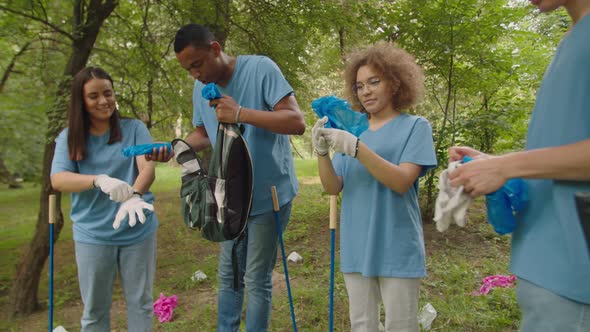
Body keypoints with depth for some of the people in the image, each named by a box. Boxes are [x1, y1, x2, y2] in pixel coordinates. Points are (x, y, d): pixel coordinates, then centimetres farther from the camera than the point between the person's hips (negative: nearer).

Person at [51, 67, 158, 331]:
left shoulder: (134, 129, -1)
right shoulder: (68, 138, 1)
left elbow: (148, 167, -15)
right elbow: (58, 180, -13)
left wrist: (135, 195, -37)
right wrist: (100, 180, -32)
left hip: (138, 230, 0)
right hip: (92, 235, 1)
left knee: (141, 302, 13)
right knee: (94, 309, 13)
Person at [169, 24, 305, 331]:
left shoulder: (260, 68, -18)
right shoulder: (200, 88, 1)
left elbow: (297, 122, -24)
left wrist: (240, 113, -32)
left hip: (269, 193, -6)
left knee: (257, 280, 4)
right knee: (228, 274, 18)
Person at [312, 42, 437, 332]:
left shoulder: (415, 126, -3)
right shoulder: (353, 130, 9)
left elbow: (402, 182, -16)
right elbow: (333, 188, 2)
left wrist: (356, 148, -27)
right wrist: (322, 152, -18)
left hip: (396, 249, -4)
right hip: (356, 248, 4)